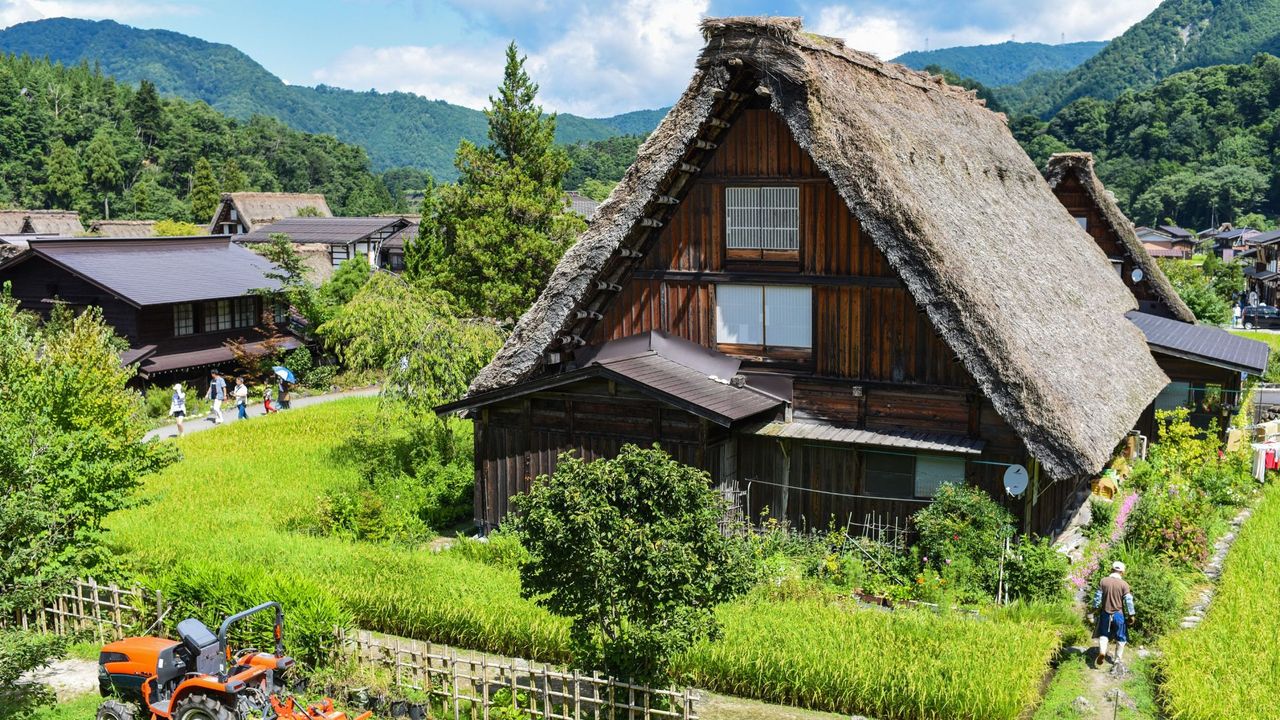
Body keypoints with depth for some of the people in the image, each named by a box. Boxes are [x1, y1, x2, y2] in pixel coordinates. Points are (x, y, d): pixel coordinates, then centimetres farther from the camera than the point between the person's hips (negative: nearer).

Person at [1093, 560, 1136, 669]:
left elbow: (1097, 597, -1)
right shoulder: (1124, 584, -11)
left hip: (1105, 613, 1)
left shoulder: (1103, 581, -6)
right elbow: (1128, 601, -9)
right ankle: (1118, 659, 19)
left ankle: (1102, 651, -8)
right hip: (1118, 614, -1)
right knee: (1120, 638, 14)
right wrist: (1131, 615, 0)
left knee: (1103, 634, 15)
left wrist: (1096, 609, 12)